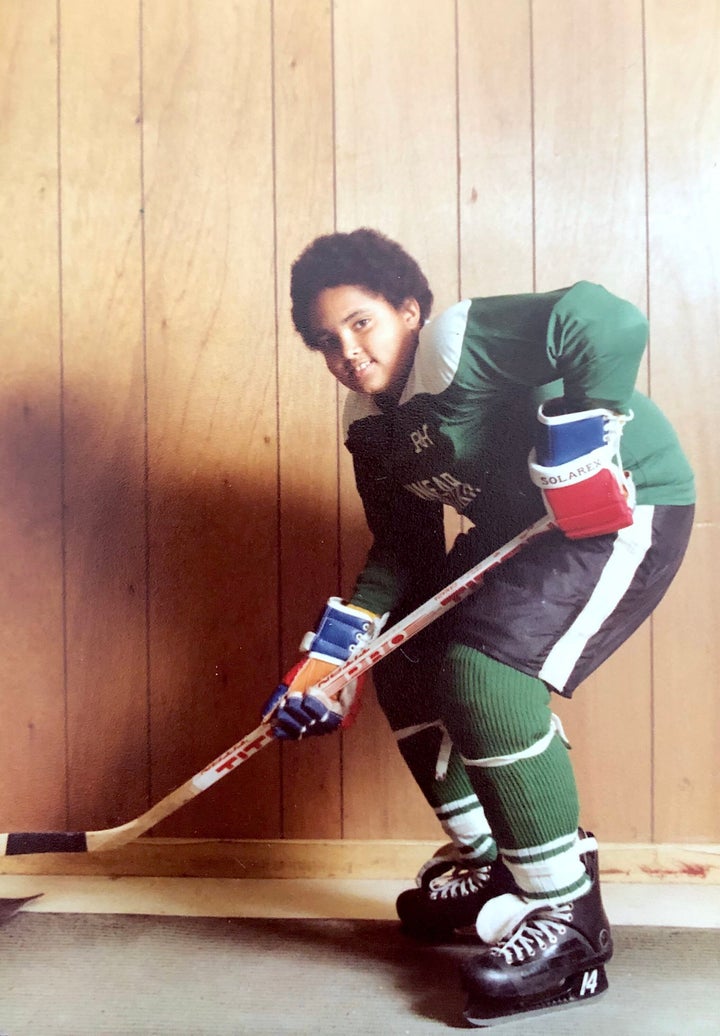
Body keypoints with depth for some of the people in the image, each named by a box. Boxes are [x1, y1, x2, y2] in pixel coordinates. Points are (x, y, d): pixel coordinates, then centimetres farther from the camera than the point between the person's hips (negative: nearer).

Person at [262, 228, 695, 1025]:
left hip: (620, 507, -10)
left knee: (481, 675, -26)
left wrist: (579, 443, -36)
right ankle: (490, 866, 25)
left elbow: (607, 323, -35)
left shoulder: (459, 345, -22)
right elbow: (402, 551, 8)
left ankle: (568, 918, -11)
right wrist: (334, 656, 0)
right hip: (517, 528, 10)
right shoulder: (372, 425, 4)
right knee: (406, 665, 9)